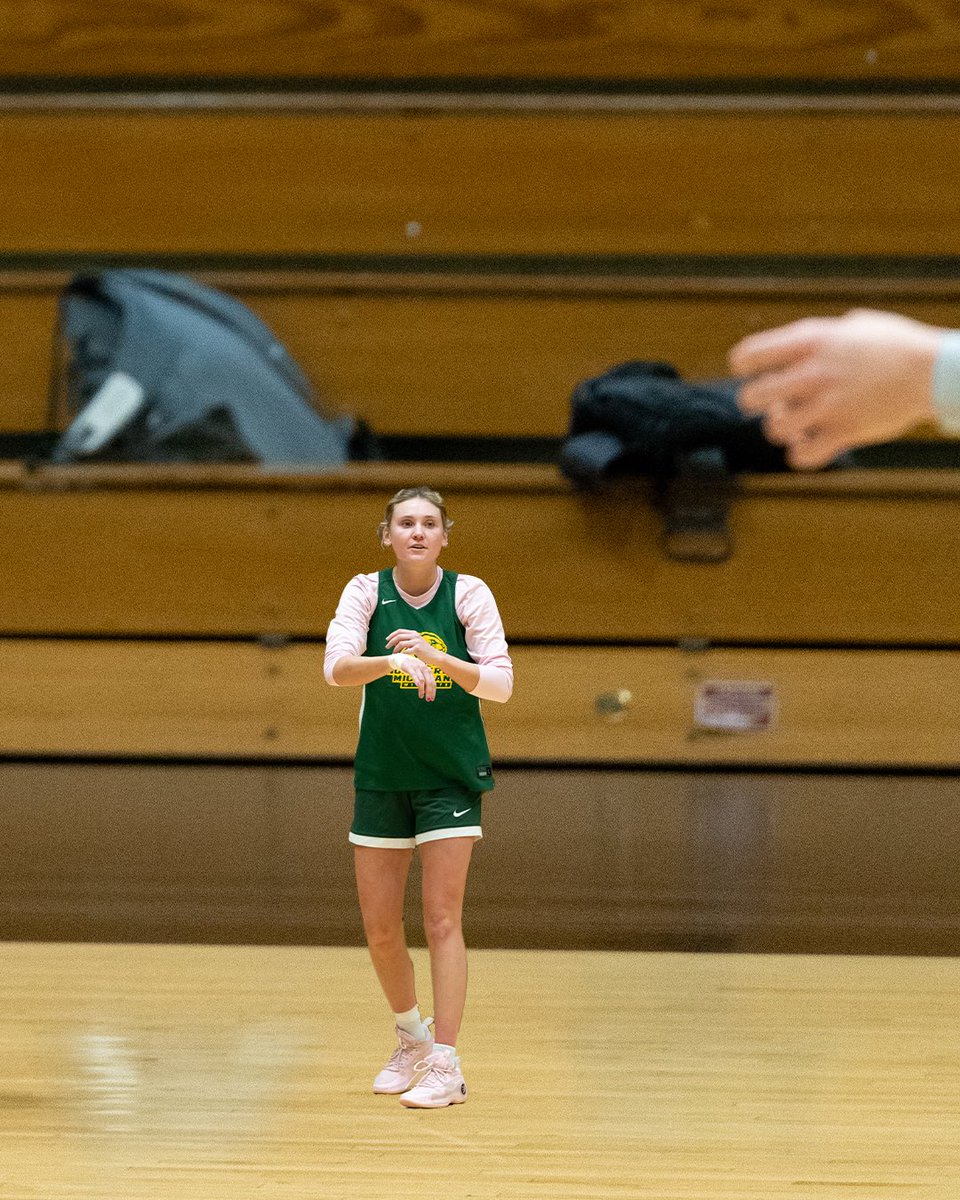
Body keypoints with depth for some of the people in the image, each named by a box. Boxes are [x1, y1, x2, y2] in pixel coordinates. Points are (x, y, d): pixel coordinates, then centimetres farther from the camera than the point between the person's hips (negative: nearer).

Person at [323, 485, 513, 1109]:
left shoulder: (468, 593, -6)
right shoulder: (366, 591, -3)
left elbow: (501, 683, -11)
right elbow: (336, 667, -18)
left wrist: (439, 659, -27)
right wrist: (394, 661, -37)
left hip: (451, 774, -2)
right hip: (381, 775, 2)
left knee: (442, 919, -9)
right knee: (380, 927, 6)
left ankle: (446, 1064, -7)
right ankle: (412, 1037, 30)